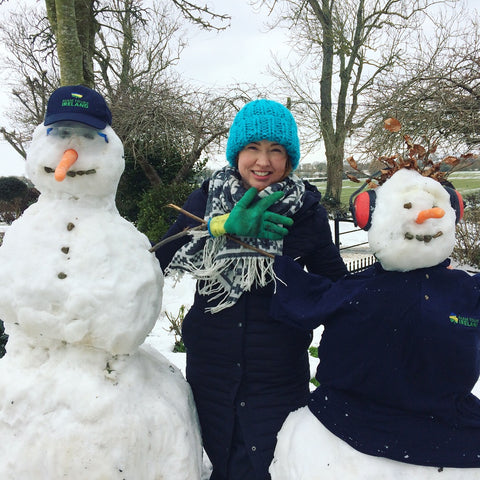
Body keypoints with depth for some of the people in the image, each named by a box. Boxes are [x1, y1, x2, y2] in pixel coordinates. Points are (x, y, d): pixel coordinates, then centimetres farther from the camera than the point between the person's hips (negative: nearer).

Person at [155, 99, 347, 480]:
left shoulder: (306, 211, -5)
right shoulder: (207, 199, -4)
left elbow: (335, 284, 1)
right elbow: (165, 257, -18)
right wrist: (225, 226, -28)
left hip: (278, 374, -1)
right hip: (211, 367, 2)